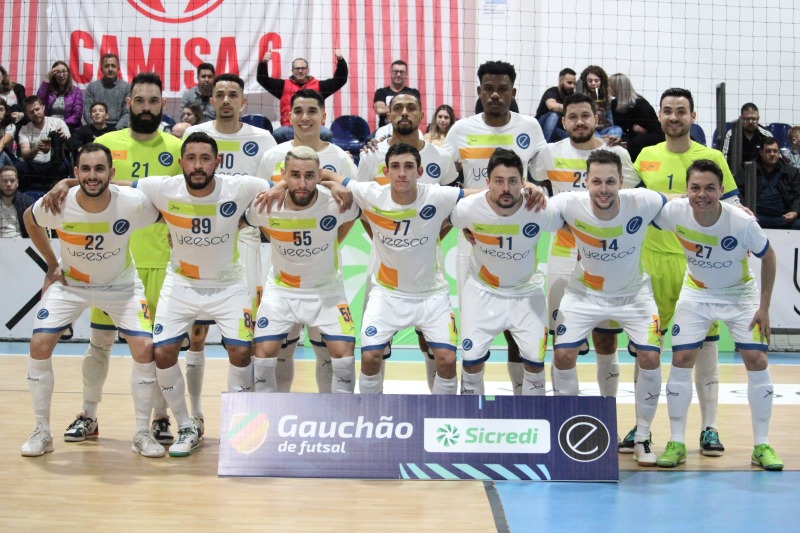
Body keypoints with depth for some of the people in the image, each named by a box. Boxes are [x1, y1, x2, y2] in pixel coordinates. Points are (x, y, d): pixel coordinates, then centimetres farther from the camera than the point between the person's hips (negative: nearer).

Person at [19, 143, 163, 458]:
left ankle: (142, 434, 3)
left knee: (145, 348, -15)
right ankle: (42, 432, 6)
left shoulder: (134, 204, -27)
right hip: (69, 283, 1)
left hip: (121, 284, -1)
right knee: (39, 344, -12)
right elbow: (30, 220, 1)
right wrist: (51, 264, 0)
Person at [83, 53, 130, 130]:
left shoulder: (127, 87, 8)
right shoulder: (92, 86, 12)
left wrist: (117, 129, -13)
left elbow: (127, 113, 3)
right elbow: (87, 111, 6)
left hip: (118, 129, -1)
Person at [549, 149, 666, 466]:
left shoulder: (643, 203, -27)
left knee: (650, 358, -9)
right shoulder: (569, 205, -27)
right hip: (584, 293, 0)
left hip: (633, 293, 0)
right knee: (562, 355, -8)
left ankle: (642, 438, 13)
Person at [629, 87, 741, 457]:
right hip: (654, 260, 2)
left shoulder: (712, 158, 2)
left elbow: (731, 209, 4)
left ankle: (708, 428, 12)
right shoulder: (646, 156, 9)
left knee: (704, 343, 2)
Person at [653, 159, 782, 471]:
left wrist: (764, 308, -11)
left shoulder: (742, 222, -29)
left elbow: (768, 257, -12)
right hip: (696, 293, 1)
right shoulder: (674, 212, -26)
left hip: (740, 294, -1)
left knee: (757, 361, -7)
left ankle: (761, 445, 6)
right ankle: (676, 442, 6)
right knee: (681, 360, -5)